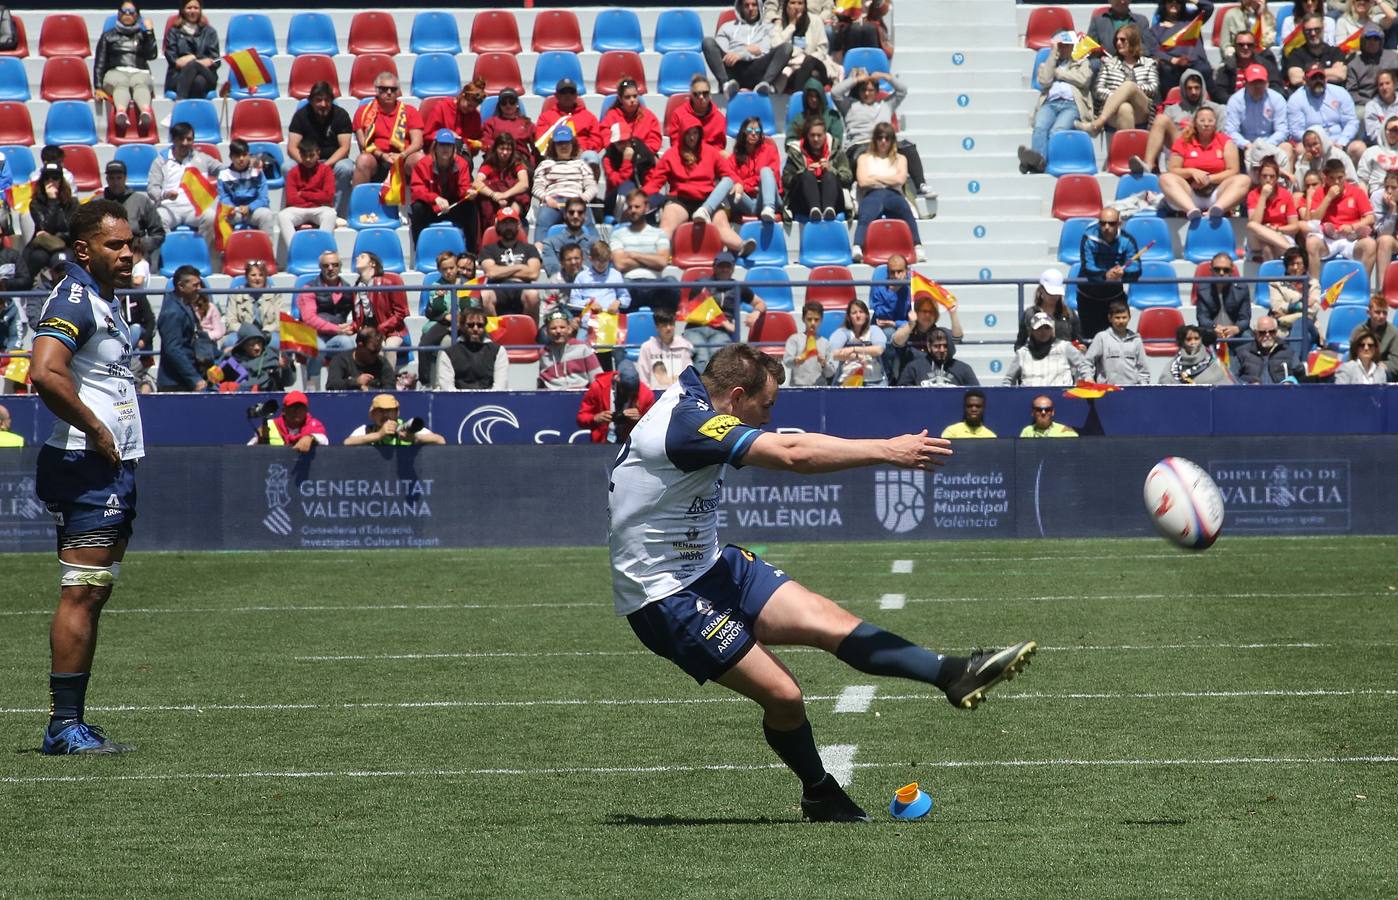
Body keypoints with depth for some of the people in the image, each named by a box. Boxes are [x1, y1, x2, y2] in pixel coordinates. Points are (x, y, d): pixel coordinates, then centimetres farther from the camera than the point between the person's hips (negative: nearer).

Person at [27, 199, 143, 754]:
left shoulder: (103, 303, 19)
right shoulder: (74, 300, -13)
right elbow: (44, 374, -28)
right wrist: (96, 430, -20)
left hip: (114, 466, 10)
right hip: (87, 467, -10)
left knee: (93, 596, 9)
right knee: (82, 594, -10)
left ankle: (68, 725, 12)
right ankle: (64, 725, -10)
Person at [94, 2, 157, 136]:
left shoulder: (142, 35, 26)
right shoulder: (108, 36, 24)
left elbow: (151, 54, 8)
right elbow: (99, 63, 16)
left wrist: (149, 32, 3)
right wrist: (98, 88, 2)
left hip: (140, 73, 0)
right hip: (116, 72, 0)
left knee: (140, 84, -38)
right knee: (121, 84, -38)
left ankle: (145, 112, -71)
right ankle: (121, 112, -71)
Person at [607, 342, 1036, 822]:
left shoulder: (688, 400, 6)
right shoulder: (687, 422, -25)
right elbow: (792, 455, -29)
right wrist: (887, 451, -24)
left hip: (709, 566, 9)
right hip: (666, 598, -9)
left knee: (828, 619, -3)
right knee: (783, 695, -10)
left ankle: (954, 675, -5)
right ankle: (820, 796, 13)